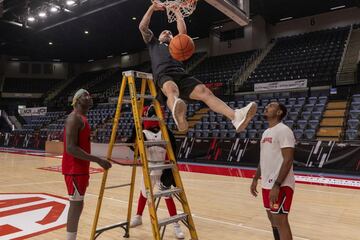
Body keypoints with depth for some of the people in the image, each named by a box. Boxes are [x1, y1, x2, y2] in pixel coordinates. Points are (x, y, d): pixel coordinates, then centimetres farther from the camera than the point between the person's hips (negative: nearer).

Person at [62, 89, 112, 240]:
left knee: (77, 204, 15)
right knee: (76, 204, -6)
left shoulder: (82, 119, 16)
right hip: (74, 169, -10)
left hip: (80, 168, 10)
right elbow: (71, 148, -24)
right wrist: (97, 160, -26)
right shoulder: (74, 118, -15)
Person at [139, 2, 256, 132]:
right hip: (163, 75, -3)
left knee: (204, 91, -26)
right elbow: (142, 27, 28)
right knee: (172, 90, -41)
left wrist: (177, 11, 33)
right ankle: (180, 119, -75)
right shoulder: (153, 44, 37)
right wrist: (152, 8, 29)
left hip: (181, 74, 3)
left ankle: (235, 116, -47)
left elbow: (183, 30, 26)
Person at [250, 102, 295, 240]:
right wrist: (255, 179, 19)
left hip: (281, 186, -9)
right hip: (267, 184, 9)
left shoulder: (283, 130, -14)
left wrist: (277, 185, -24)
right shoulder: (266, 132, 15)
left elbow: (288, 160, -20)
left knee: (280, 221, -2)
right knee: (273, 219, 17)